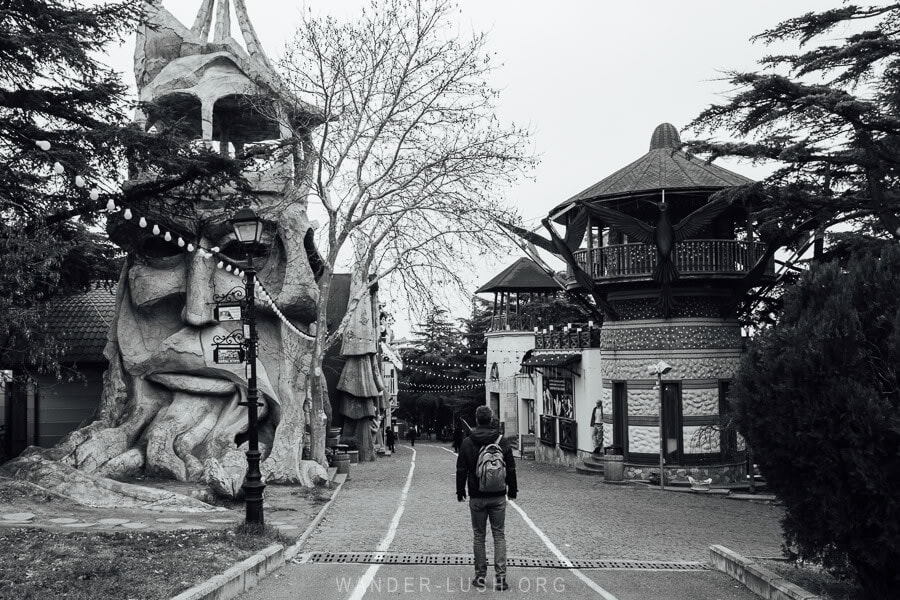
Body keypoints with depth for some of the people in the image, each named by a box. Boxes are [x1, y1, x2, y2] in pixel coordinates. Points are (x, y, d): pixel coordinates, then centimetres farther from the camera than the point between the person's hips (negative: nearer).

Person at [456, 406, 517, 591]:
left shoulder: (467, 443, -4)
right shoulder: (502, 441, -2)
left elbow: (461, 470, 1)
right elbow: (511, 469, 3)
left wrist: (460, 491, 12)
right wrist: (512, 490, 15)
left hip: (476, 497, 0)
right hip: (498, 497, 1)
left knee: (479, 536, 9)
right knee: (499, 535, 6)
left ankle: (480, 576, 12)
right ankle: (500, 577, 0)